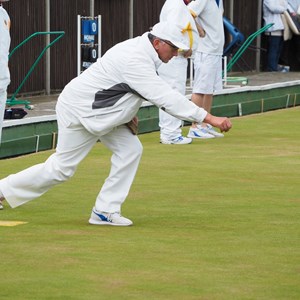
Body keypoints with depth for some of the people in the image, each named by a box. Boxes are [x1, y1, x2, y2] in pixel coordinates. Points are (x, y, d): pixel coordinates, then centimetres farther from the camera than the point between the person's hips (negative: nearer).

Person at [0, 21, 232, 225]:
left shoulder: (141, 49, 1)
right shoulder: (136, 61, -30)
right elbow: (166, 97, -35)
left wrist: (128, 113, 2)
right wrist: (209, 118, -35)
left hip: (100, 112, 10)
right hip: (78, 111, -10)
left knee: (130, 150, -2)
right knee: (61, 168, -3)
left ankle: (105, 211, 1)